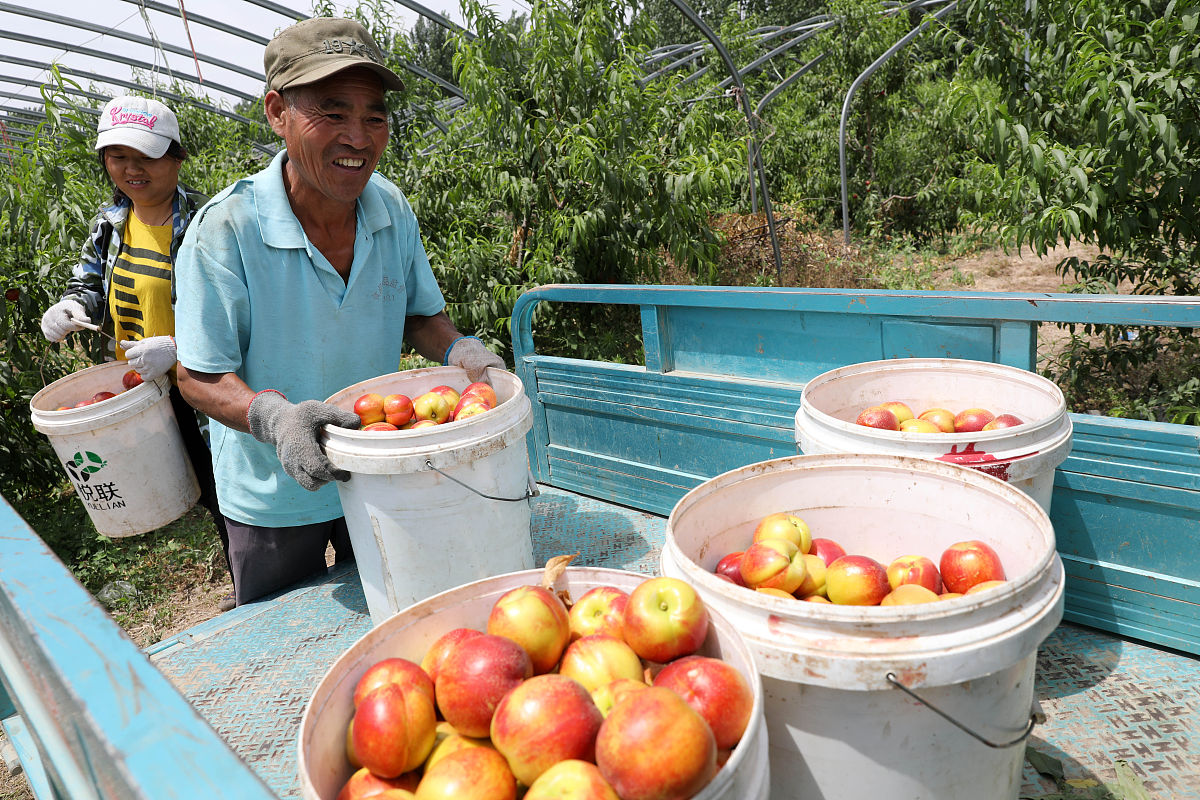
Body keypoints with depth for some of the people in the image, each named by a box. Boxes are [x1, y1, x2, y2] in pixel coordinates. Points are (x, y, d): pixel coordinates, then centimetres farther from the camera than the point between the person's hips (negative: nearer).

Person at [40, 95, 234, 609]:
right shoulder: (111, 223, 5)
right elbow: (91, 283, 19)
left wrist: (177, 348, -31)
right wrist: (72, 307, -4)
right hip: (148, 394, 7)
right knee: (212, 500, 21)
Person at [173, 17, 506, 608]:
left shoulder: (392, 209, -9)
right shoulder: (225, 229, -23)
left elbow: (419, 312, 4)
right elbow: (201, 376, -17)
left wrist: (458, 350, -17)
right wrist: (274, 417, -36)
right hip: (273, 499, -3)